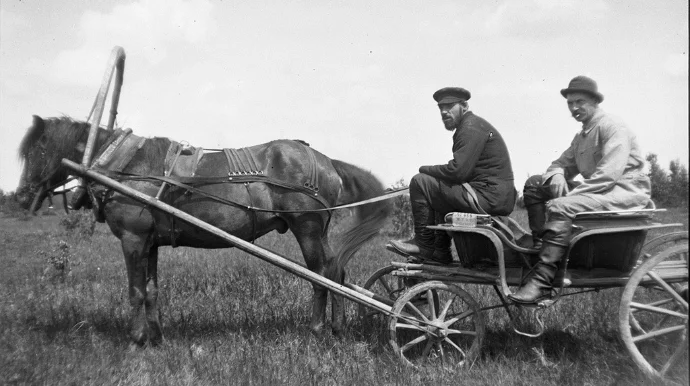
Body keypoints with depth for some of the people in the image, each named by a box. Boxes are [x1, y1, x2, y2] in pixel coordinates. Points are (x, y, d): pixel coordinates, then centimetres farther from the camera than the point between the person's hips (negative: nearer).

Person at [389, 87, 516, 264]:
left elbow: (457, 171, -21)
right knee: (441, 193, 31)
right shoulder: (473, 125, 21)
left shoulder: (471, 128, -11)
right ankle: (440, 253, 27)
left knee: (419, 182, -9)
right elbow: (462, 170, 19)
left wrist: (424, 169, -6)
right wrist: (431, 171, 7)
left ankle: (423, 244, 2)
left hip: (488, 198, -11)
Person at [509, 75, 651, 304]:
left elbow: (609, 174, -22)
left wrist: (568, 195, -23)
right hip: (596, 189, 9)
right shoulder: (581, 136, 21)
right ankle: (540, 245, -6)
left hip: (624, 191, -9)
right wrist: (557, 175, -7)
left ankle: (542, 282, -37)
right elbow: (562, 163, 20)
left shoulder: (612, 127, -9)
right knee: (534, 184, 0)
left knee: (561, 208, -34)